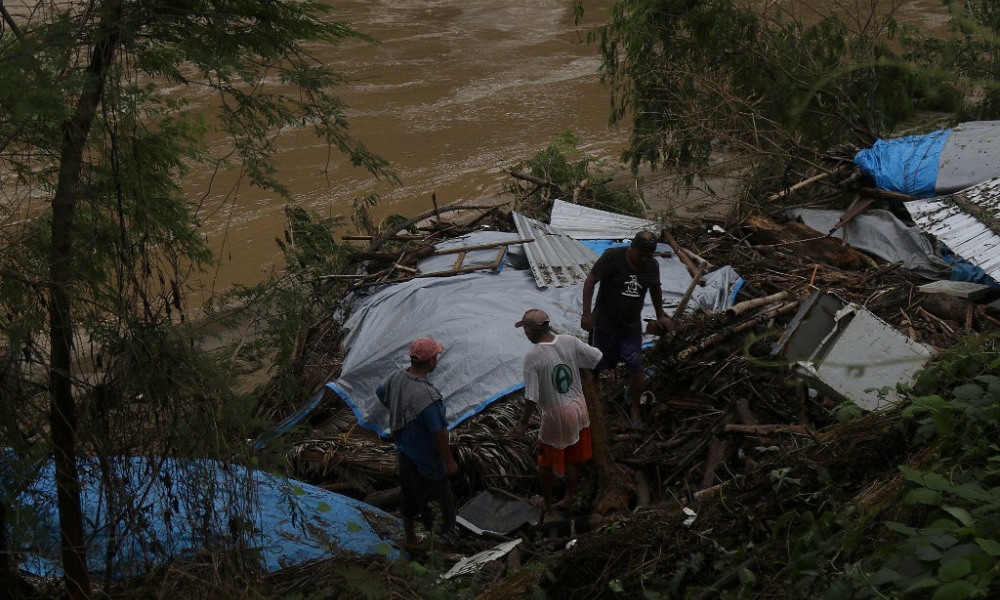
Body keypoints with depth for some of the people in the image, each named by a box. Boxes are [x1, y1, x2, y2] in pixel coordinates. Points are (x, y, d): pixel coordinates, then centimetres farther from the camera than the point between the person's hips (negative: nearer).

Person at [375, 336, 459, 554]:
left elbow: (380, 394, 13)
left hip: (404, 452, 9)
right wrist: (450, 461, -15)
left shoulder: (397, 377, -10)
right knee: (436, 503, 9)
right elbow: (438, 434, -28)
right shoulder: (426, 395, -35)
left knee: (409, 497, 26)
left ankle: (410, 538, 45)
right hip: (426, 461, -9)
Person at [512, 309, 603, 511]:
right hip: (578, 409, 5)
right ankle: (569, 498, 39)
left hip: (555, 416, -5)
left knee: (546, 462, 19)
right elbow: (596, 357, 1)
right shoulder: (570, 342, -10)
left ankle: (547, 501, 35)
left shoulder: (532, 357, -23)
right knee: (572, 459, 23)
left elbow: (532, 397, -21)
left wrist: (523, 423, -8)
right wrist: (583, 373, 19)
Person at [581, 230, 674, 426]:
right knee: (597, 365, 9)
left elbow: (655, 289, 17)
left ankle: (635, 409, 16)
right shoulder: (612, 257, -18)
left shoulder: (652, 265, -3)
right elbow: (590, 281, -14)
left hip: (632, 327, 3)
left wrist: (660, 315, 22)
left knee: (635, 369, -2)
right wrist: (586, 313, -18)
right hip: (605, 324, -3)